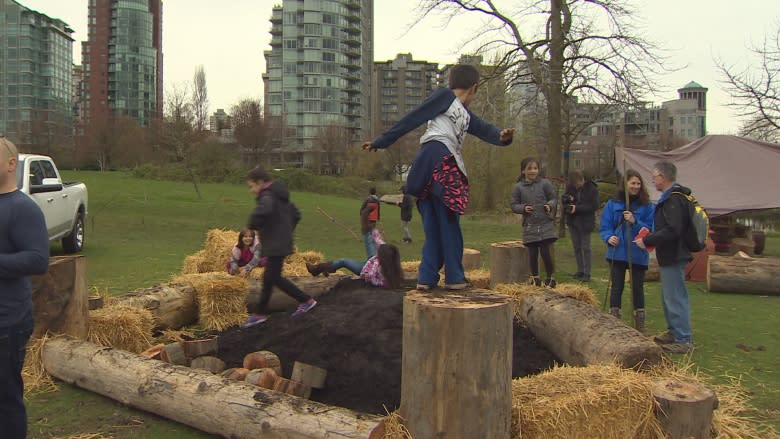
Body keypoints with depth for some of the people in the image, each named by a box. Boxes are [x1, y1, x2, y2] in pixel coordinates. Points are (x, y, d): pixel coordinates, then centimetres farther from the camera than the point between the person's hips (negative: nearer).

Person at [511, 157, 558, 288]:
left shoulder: (545, 183, -1)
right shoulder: (518, 187, 2)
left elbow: (554, 198, 6)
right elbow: (514, 205, 5)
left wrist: (550, 205, -15)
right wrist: (523, 208, -13)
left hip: (546, 224, -1)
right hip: (529, 226, 2)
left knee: (545, 251, -6)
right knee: (532, 253, 7)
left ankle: (550, 277, 12)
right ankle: (535, 278, 23)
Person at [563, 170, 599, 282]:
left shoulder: (592, 189, -14)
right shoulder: (570, 186, 1)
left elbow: (594, 206, -17)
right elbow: (564, 198, 11)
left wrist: (577, 208, -24)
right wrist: (568, 199, -14)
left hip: (585, 223, -5)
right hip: (572, 222, 5)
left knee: (585, 248, -1)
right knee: (576, 247, 12)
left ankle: (587, 273, 5)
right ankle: (580, 271, 21)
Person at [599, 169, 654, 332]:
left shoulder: (646, 206, 0)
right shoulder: (613, 204, 1)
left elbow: (651, 229, -4)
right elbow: (604, 227, 3)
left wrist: (635, 222, -18)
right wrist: (609, 237, -17)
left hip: (638, 255, 0)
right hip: (617, 253, 0)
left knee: (637, 288, 9)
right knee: (616, 287, 6)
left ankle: (640, 324, 21)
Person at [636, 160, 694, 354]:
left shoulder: (673, 200, -20)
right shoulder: (671, 197, 13)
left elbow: (672, 231, -28)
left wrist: (647, 241, -19)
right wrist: (651, 238, 10)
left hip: (673, 257, -11)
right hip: (670, 256, 11)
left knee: (675, 298, -5)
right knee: (669, 296, 20)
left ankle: (684, 340, 1)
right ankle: (673, 332, 32)